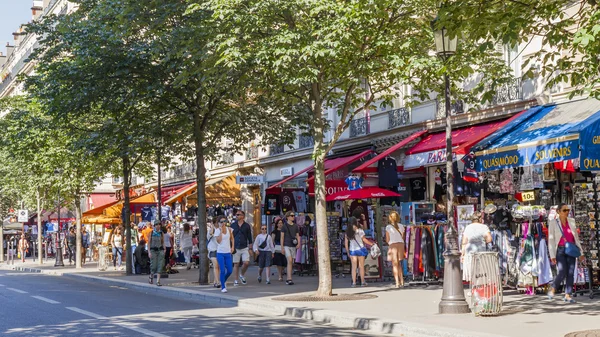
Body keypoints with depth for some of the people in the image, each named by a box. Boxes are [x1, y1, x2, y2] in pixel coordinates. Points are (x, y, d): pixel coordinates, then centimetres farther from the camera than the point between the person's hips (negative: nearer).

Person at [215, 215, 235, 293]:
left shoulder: (229, 229, 4)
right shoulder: (217, 230, -4)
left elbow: (232, 239, 18)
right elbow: (218, 241, -15)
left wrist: (232, 247, 8)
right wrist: (221, 231, -16)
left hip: (228, 253, 3)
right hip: (220, 253, -3)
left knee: (230, 271, 2)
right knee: (223, 270, -9)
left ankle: (224, 281, 32)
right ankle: (223, 287, 4)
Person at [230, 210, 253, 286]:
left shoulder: (247, 226, 4)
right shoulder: (233, 225, 5)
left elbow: (249, 238, 8)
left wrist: (250, 248, 3)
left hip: (244, 248, 0)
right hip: (236, 248, 0)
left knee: (246, 263, -10)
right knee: (236, 264, 1)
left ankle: (242, 275, 17)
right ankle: (235, 280, 9)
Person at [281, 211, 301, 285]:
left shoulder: (295, 226, 13)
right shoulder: (284, 226, 1)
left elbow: (297, 236, 15)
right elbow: (282, 237, 1)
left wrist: (298, 243, -3)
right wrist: (282, 247, -5)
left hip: (293, 246, 5)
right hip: (286, 245, -5)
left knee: (291, 263, 6)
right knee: (289, 260, -18)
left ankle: (287, 279, 16)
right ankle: (289, 279, -22)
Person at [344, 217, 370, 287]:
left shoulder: (347, 232, 1)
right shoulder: (359, 230, -8)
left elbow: (346, 243, 2)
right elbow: (364, 239, -5)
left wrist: (348, 252, 11)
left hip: (352, 250, 2)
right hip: (360, 249, -2)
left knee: (353, 267, 7)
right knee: (361, 266, 7)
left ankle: (354, 282, 3)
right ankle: (362, 282, 12)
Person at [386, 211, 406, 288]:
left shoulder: (388, 227, -2)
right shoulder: (401, 226, 6)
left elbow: (387, 240, 1)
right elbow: (403, 238, 9)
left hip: (393, 245, -3)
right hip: (401, 244, 3)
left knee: (395, 264, 0)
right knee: (398, 263, 18)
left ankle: (397, 282, -5)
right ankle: (402, 281, 14)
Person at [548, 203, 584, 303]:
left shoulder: (572, 221, 7)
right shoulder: (553, 223, -4)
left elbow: (576, 237, 13)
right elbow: (551, 240, -6)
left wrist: (580, 252, 10)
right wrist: (552, 256, -11)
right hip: (560, 250, -4)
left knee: (570, 273, -2)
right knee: (562, 273, -15)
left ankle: (568, 295, 4)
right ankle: (552, 290, 7)